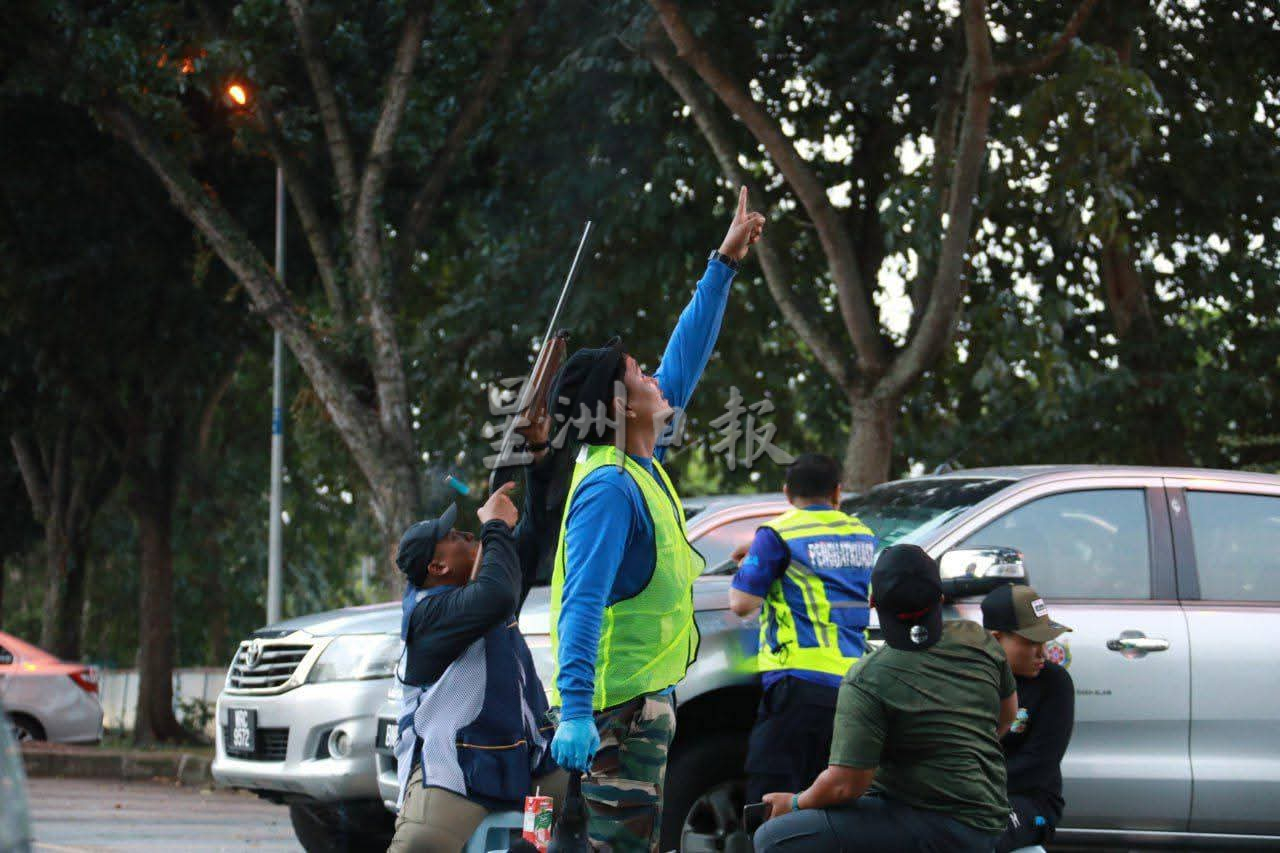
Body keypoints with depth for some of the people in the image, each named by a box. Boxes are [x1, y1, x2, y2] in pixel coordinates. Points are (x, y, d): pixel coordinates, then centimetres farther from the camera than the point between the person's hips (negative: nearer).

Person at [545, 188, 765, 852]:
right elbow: (582, 604, -24)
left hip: (643, 700, 10)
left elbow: (684, 363, 23)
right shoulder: (609, 488, -16)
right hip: (621, 705, -10)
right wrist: (575, 711, -32)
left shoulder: (639, 465, 12)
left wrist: (724, 263, 25)